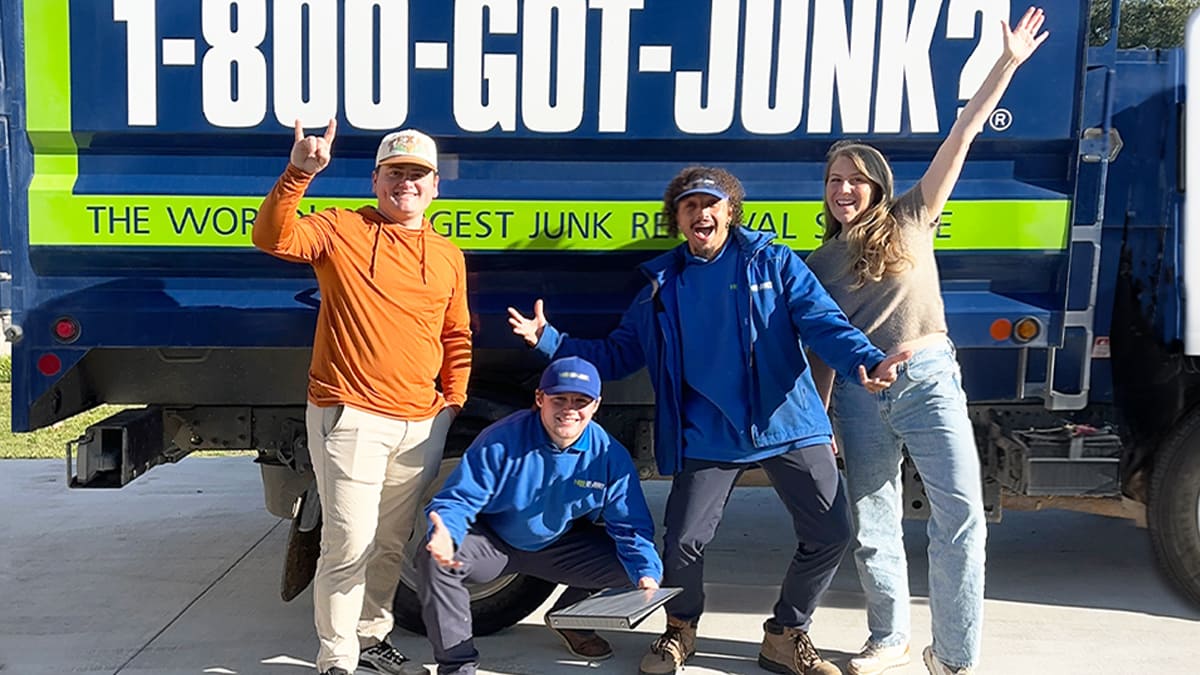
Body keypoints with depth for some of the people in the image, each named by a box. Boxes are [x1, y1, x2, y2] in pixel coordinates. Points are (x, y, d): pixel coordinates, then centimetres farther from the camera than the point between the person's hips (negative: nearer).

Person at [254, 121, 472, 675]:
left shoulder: (448, 255, 14)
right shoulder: (341, 229, 2)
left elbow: (457, 338, 19)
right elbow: (273, 238, -15)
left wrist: (453, 401, 11)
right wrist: (298, 173, -26)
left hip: (421, 425, 5)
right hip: (350, 419, -5)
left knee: (391, 544, 16)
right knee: (349, 543, -6)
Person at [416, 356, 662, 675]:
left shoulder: (610, 456, -15)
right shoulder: (501, 440, -23)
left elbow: (631, 527, -10)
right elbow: (459, 499, -21)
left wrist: (647, 574, -29)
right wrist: (445, 533, -45)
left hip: (561, 546, 3)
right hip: (493, 544, -2)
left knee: (631, 567, -14)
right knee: (435, 561, -30)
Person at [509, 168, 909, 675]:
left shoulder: (774, 263, 3)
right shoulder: (662, 283, 10)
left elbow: (823, 323, -8)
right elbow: (618, 353, 14)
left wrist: (866, 361, -28)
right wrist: (549, 340, 5)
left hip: (787, 424, 0)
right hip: (707, 438, 1)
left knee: (830, 534, -1)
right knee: (683, 543, -5)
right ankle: (680, 628, 29)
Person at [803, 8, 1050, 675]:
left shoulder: (911, 218, 8)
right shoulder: (819, 262, 14)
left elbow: (962, 135, 3)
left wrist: (1008, 62, -1)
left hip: (928, 378, -2)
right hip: (859, 393, 3)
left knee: (960, 513, -12)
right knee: (873, 524, 8)